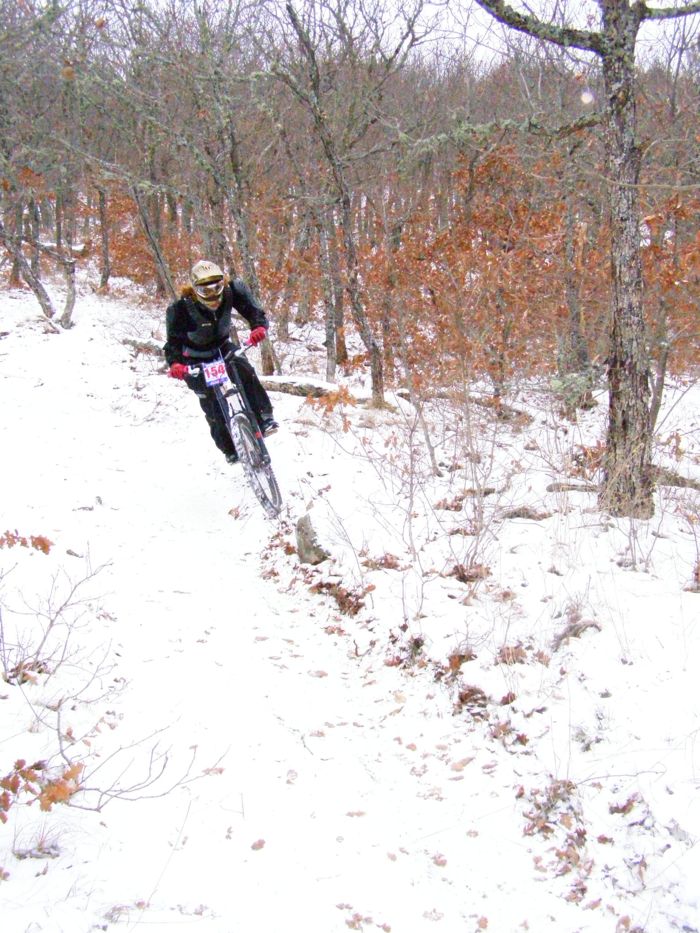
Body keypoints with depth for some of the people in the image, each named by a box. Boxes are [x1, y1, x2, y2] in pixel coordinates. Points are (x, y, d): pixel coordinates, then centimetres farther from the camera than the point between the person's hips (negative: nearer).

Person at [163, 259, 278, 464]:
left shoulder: (232, 291, -21)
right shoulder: (182, 308, -30)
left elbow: (251, 308, -22)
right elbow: (173, 341, -29)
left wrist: (259, 326, -45)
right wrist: (174, 363, -49)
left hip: (223, 346, 2)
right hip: (196, 359, -2)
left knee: (244, 371, -29)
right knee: (211, 401, -10)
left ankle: (264, 417, -23)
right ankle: (229, 448, 3)